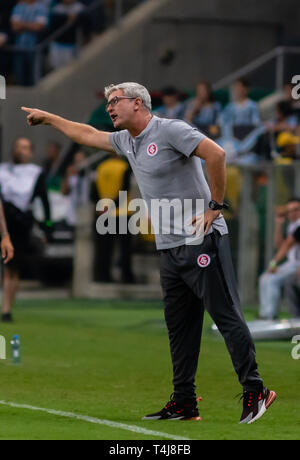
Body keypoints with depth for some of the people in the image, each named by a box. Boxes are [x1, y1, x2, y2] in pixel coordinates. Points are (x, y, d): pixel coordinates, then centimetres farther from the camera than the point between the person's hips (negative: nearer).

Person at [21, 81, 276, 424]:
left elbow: (216, 154, -20)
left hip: (202, 241, -9)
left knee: (227, 316, -8)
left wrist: (215, 206, -18)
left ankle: (254, 392, -6)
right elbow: (87, 135, 33)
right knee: (179, 327, 9)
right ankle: (184, 403, 12)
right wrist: (47, 118, 39)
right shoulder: (126, 141, 16)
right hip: (169, 248, 9)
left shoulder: (169, 130, -10)